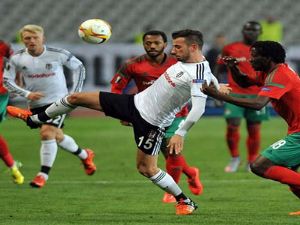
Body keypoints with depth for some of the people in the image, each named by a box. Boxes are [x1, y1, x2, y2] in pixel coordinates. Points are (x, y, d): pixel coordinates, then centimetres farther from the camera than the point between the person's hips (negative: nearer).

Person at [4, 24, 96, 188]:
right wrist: (26, 94, -14)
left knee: (47, 133, -22)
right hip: (36, 104, 4)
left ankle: (43, 174, -13)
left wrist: (75, 92, -2)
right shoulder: (17, 59, -7)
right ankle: (84, 155, 42)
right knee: (57, 137, 15)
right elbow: (7, 80, 0)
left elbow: (78, 67, 3)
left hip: (58, 100, -4)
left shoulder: (58, 54, -11)